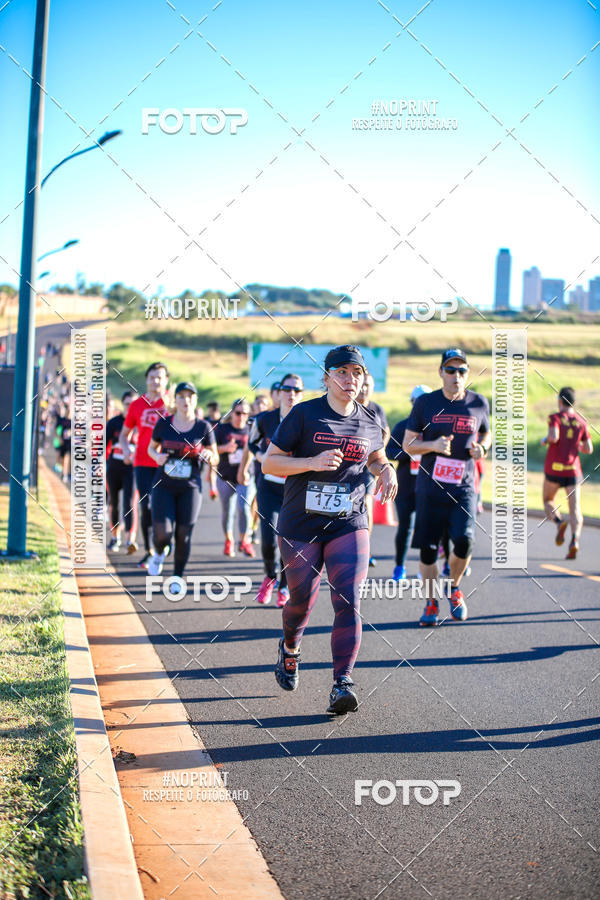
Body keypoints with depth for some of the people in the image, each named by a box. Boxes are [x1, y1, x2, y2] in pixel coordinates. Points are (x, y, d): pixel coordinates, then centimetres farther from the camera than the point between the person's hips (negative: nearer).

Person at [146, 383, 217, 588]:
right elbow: (151, 448, 14)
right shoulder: (163, 423, 0)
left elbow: (215, 460, 6)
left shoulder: (203, 427, -1)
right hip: (164, 486, 0)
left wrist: (208, 456, -17)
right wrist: (157, 456, -9)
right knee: (162, 532, -9)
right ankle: (159, 553, 27)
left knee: (183, 534, -1)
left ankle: (177, 577, 16)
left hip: (190, 488, 0)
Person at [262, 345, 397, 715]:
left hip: (349, 525, 2)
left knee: (349, 601, -14)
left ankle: (343, 683, -14)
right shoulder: (304, 414, -6)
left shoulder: (370, 423, 6)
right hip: (300, 526, -2)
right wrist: (312, 462, -22)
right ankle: (290, 649, 43)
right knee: (302, 599, 10)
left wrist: (387, 470, 2)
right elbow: (269, 463, -7)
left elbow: (377, 458, 26)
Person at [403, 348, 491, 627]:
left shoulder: (479, 403, 4)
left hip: (464, 486, 0)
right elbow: (408, 444, 3)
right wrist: (432, 445, -16)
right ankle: (431, 603, 20)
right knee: (428, 548, 1)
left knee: (464, 540, -17)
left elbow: (486, 433, 20)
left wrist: (482, 447, -3)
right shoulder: (425, 403, -1)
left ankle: (454, 588, 12)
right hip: (430, 486, 0)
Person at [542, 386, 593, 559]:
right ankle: (575, 541, -26)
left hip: (553, 468, -2)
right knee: (575, 510, -2)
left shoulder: (555, 417, -3)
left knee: (548, 501, 19)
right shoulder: (581, 421, 6)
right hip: (573, 469, 2)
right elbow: (588, 449, 6)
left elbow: (553, 437, -21)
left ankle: (559, 523, -11)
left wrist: (545, 439, 1)